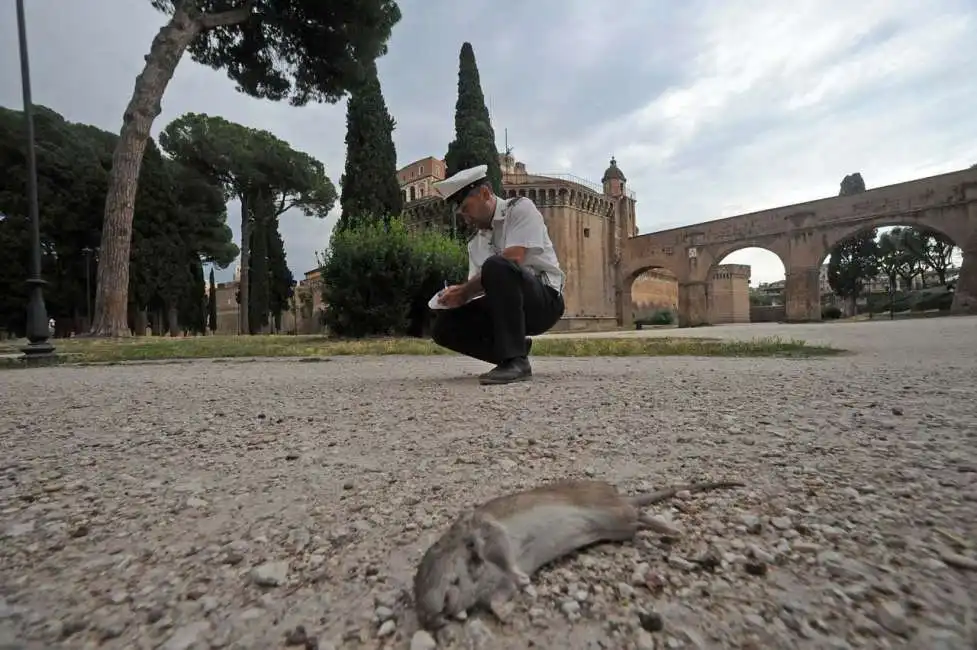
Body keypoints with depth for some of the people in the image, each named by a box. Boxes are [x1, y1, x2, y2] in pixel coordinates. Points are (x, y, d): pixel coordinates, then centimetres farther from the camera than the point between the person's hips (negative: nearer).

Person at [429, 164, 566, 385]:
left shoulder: (520, 208, -5)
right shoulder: (475, 241, 15)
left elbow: (512, 261, -20)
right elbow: (479, 282, 9)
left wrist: (463, 292, -18)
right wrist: (459, 293, -15)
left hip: (544, 299, -7)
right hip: (506, 305, 7)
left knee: (496, 267, -35)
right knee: (443, 327, -6)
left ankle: (515, 359, -29)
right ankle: (514, 350, 1)